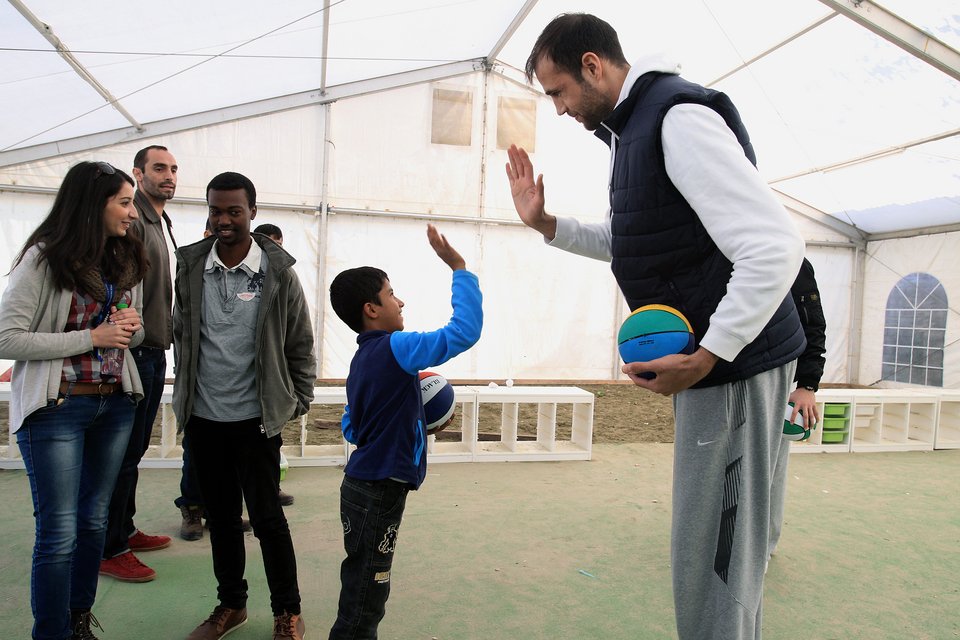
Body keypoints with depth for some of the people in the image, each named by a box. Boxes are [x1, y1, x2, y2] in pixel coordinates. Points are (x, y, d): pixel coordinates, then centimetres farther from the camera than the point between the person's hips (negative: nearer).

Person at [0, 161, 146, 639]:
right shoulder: (44, 259, -11)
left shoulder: (126, 261, 8)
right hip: (57, 407, -6)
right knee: (59, 534, 1)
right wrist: (91, 338, -18)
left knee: (94, 522, 16)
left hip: (115, 404, 6)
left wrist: (131, 327, -5)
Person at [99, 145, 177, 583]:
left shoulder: (162, 224, 19)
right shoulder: (132, 219, -12)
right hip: (135, 350, -9)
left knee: (134, 449, 17)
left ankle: (124, 530, 30)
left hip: (155, 350, 9)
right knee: (125, 452, -2)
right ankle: (109, 550, 10)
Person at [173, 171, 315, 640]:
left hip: (256, 418, -3)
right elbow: (181, 334, 11)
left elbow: (301, 344, -1)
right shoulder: (190, 264, 1)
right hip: (202, 417, 4)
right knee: (220, 515, 17)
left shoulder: (278, 272, -8)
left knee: (267, 517, 5)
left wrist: (299, 400, 1)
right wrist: (186, 389, 13)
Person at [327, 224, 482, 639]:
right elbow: (464, 332, -27)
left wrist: (405, 421, 12)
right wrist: (459, 268, -21)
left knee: (364, 589, 23)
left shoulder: (363, 358, 8)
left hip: (364, 487, 9)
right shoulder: (395, 348, -20)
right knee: (365, 594, 4)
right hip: (378, 494, -9)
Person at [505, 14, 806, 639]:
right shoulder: (632, 128, 15)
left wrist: (704, 359, -22)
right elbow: (624, 241, 26)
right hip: (706, 355, 10)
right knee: (705, 545, 22)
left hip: (734, 359, -10)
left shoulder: (680, 117, -18)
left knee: (708, 556, -2)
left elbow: (776, 247, -25)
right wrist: (545, 223, 12)